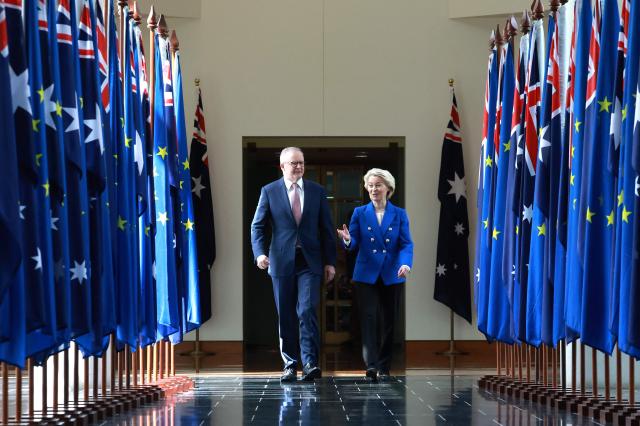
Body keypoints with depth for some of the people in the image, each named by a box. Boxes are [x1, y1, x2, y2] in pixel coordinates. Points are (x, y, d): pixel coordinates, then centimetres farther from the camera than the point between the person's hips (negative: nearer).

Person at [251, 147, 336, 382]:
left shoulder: (317, 191, 7)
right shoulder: (269, 191, 4)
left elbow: (326, 228, 9)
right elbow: (257, 226, 2)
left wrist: (330, 261, 5)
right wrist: (260, 253, -14)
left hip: (310, 262, 0)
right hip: (282, 262, 0)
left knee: (307, 311, -13)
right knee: (286, 316, 5)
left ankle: (310, 363, -13)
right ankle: (290, 365, 13)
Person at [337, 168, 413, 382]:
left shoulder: (399, 214, 6)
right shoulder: (360, 213, 6)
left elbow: (406, 244, -1)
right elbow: (354, 244, 2)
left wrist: (405, 263, -20)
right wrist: (347, 240, -22)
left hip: (391, 276, 1)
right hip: (366, 274, -1)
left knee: (388, 321, 5)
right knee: (368, 318, -13)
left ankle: (384, 367, 13)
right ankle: (371, 365, -21)